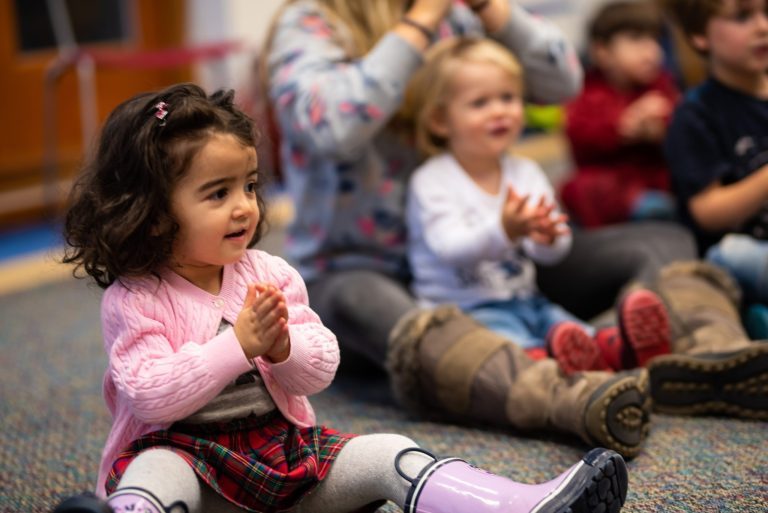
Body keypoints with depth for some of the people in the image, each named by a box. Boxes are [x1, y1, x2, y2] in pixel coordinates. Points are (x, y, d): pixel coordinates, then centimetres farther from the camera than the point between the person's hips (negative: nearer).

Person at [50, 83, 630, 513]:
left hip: (281, 446, 4)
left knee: (389, 455, -14)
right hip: (187, 453, -4)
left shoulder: (270, 274, 6)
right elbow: (151, 396, -18)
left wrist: (283, 345, -19)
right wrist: (239, 344, -24)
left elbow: (321, 371, 4)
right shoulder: (134, 300, -6)